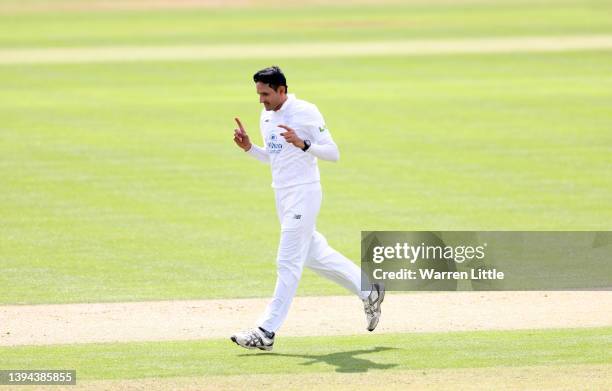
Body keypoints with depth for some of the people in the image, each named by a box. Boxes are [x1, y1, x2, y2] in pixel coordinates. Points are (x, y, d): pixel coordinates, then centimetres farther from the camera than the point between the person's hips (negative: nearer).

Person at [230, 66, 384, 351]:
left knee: (288, 262, -8)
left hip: (304, 194, -9)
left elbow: (333, 153, -15)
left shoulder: (306, 113, -14)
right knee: (314, 255, 16)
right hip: (282, 196, 9)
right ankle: (369, 290, 29)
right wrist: (249, 148, 4)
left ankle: (266, 332, -10)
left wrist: (302, 144, -30)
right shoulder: (266, 118, 10)